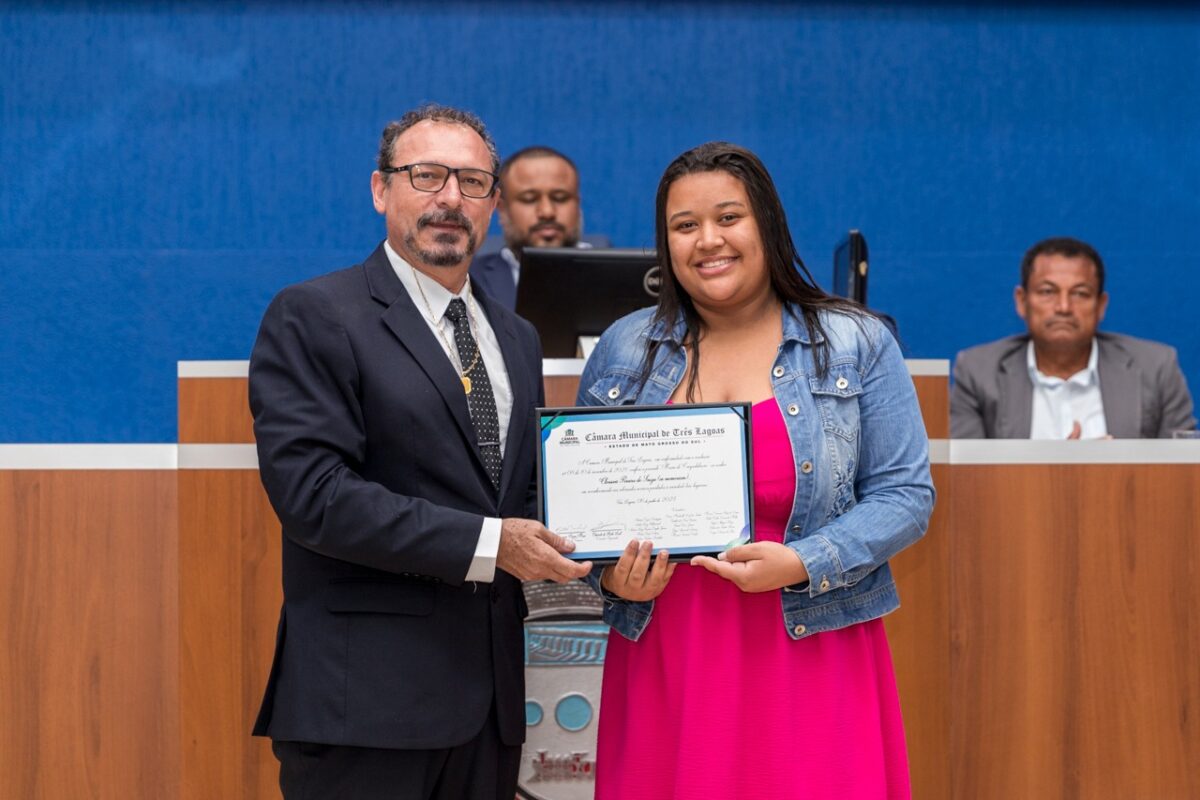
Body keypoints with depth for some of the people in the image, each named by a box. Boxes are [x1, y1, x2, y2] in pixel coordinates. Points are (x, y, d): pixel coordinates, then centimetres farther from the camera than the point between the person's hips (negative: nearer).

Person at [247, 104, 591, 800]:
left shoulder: (515, 339, 19)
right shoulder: (313, 318, -5)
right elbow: (312, 490, -16)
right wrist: (487, 544, -18)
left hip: (490, 692, 7)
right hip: (367, 700, -6)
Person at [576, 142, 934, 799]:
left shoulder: (857, 345, 3)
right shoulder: (623, 350, 10)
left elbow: (905, 494, -2)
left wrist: (802, 564, -16)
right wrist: (610, 575, -6)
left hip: (809, 664, -2)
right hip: (662, 666, 2)